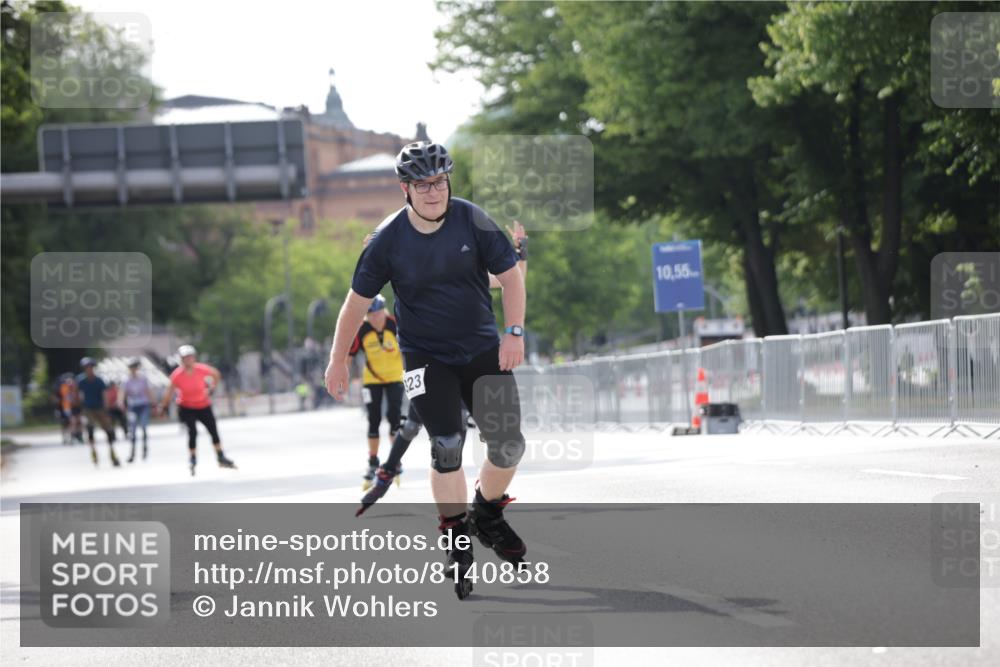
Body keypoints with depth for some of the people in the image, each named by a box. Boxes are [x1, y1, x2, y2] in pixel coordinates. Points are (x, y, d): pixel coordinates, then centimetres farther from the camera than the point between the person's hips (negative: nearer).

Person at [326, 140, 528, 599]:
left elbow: (510, 275, -2)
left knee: (509, 445, -3)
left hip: (483, 349, 2)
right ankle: (456, 544, -2)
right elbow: (358, 301, -2)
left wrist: (514, 332, -14)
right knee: (446, 445, -15)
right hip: (426, 357, -2)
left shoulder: (472, 221, -11)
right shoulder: (388, 240, -13)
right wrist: (338, 361, 2)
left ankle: (487, 517, 25)